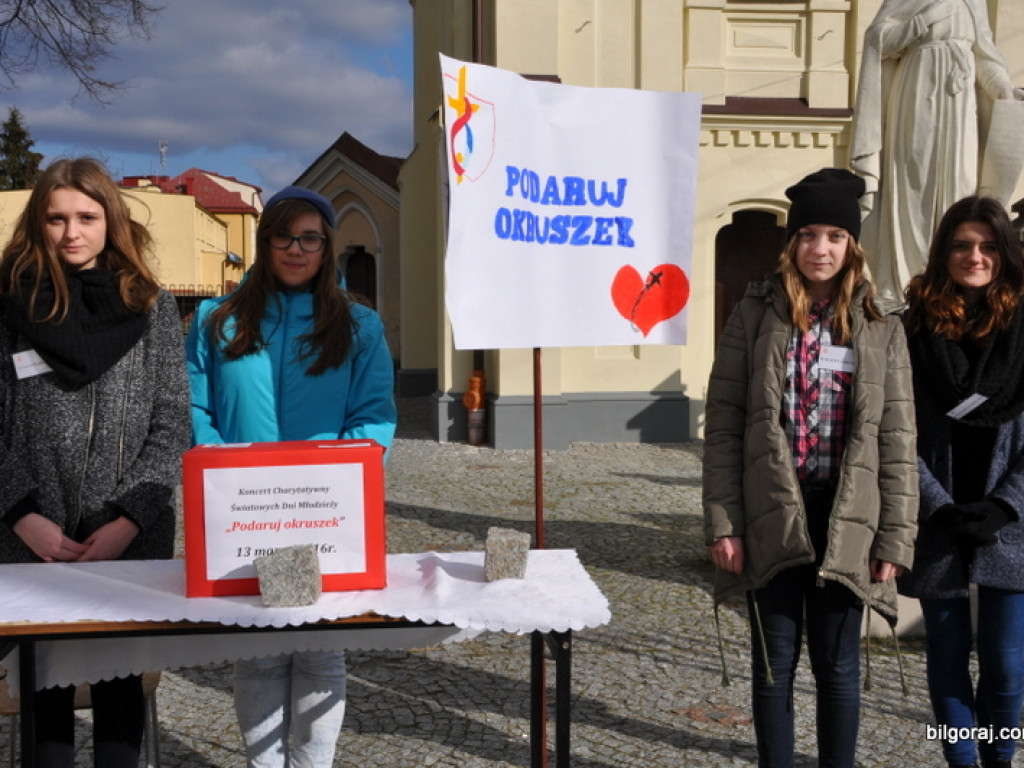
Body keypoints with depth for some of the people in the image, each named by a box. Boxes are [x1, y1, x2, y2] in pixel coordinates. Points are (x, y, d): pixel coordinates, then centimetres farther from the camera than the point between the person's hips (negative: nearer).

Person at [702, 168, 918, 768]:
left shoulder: (881, 328, 4)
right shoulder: (756, 317, 1)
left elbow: (897, 441, 3)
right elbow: (723, 427, -1)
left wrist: (895, 538, -2)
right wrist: (723, 521, -8)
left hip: (846, 522, 1)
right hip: (772, 519, 0)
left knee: (839, 667, 10)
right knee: (775, 664, 9)